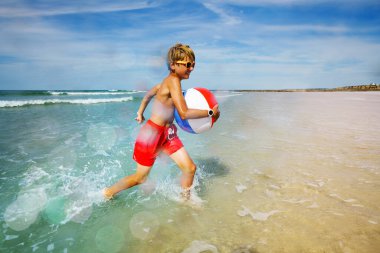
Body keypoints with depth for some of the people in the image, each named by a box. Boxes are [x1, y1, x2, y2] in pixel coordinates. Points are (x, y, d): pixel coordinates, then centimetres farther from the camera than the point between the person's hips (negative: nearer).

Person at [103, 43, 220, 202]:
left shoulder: (167, 81, 6)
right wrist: (210, 112, -20)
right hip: (152, 133, -8)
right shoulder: (174, 81, -22)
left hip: (168, 133, 9)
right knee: (141, 178, 10)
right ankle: (108, 192, 34)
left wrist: (140, 113, 30)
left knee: (190, 168, 3)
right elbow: (184, 113, -30)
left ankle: (185, 200, 26)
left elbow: (148, 94, 21)